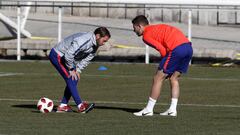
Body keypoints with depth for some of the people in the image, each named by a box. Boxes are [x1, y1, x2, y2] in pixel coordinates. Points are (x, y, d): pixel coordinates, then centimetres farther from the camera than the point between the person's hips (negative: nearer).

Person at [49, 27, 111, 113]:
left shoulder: (95, 45, -1)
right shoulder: (84, 40, -33)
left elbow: (86, 59, 5)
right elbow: (68, 54, -33)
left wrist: (78, 70, -9)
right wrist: (71, 69, -21)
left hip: (66, 57, 10)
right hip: (57, 55, -10)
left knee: (74, 79, 5)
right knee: (71, 79, -16)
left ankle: (63, 106, 9)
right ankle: (80, 106, -19)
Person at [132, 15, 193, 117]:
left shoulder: (146, 36, 5)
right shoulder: (157, 28, 31)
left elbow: (162, 49, -7)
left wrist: (165, 65, 7)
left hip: (176, 49, -8)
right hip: (188, 46, 8)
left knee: (158, 78, 2)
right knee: (174, 78, 18)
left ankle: (149, 109, 6)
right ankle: (172, 109, 13)